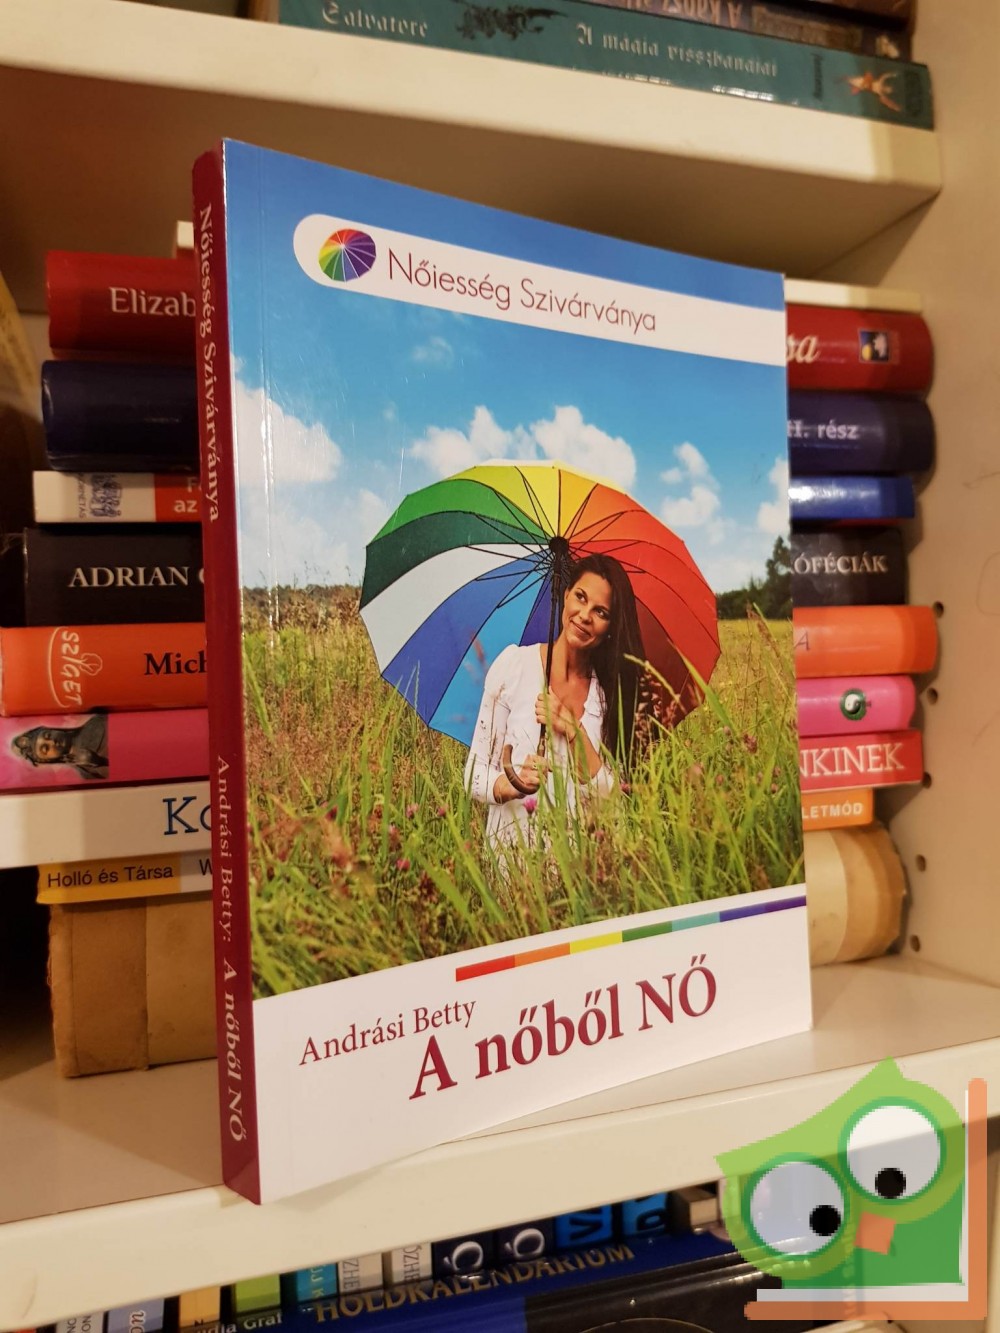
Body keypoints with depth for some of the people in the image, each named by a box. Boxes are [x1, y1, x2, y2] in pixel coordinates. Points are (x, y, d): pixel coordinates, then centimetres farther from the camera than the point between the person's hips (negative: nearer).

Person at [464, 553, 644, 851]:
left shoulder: (612, 690, 4)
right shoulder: (514, 664, -3)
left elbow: (611, 798, -3)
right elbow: (475, 775, -2)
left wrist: (573, 731, -14)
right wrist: (514, 785, -21)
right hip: (511, 849, -2)